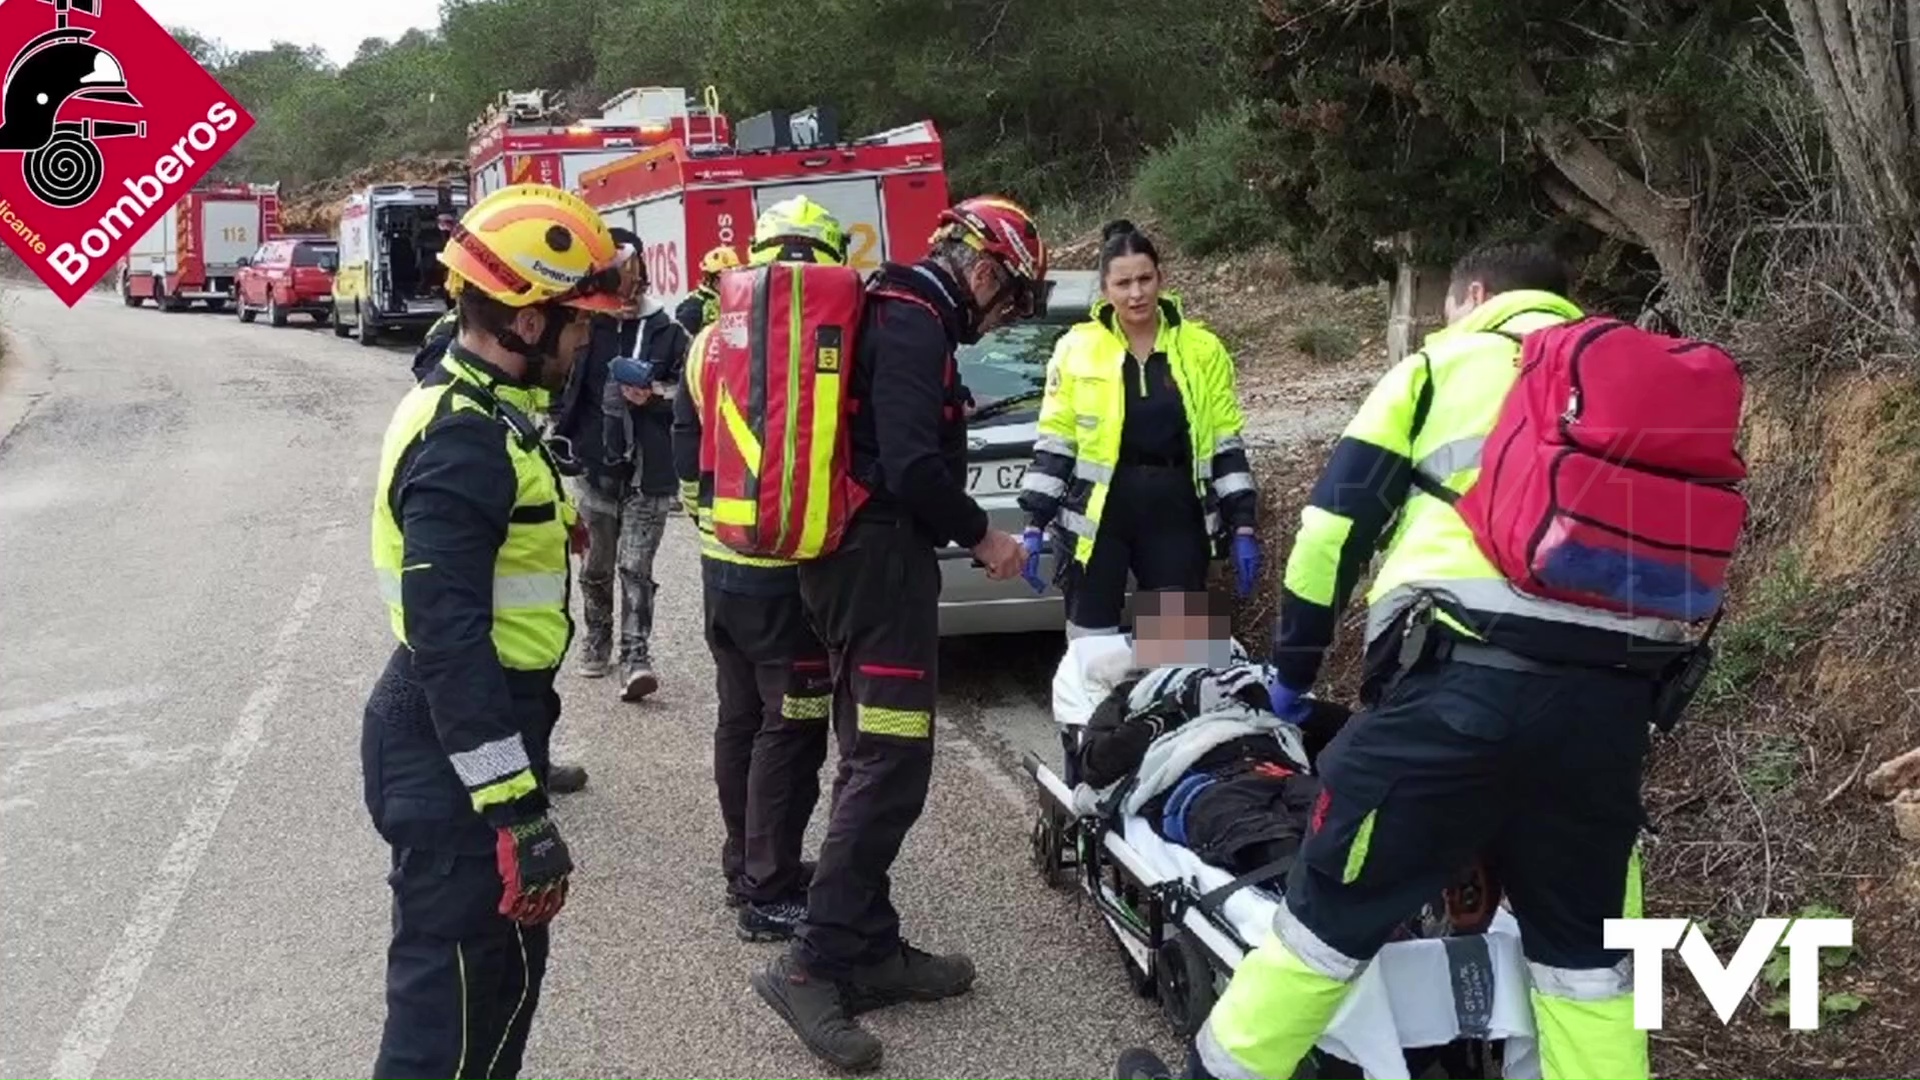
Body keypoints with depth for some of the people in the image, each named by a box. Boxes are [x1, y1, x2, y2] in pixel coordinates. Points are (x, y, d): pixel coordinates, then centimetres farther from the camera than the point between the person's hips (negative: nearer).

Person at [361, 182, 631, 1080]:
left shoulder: (479, 413, 11)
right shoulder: (466, 441, -22)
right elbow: (448, 638, -28)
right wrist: (516, 810, -29)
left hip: (477, 720, 11)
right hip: (456, 746, -11)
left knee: (505, 958, 21)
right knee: (457, 990, -1)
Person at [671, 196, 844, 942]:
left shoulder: (708, 347, 7)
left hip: (722, 565, 7)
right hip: (791, 572, -7)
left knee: (739, 719, 16)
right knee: (791, 730, 0)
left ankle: (746, 867, 27)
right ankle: (771, 893, 5)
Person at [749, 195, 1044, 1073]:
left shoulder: (893, 311, 18)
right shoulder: (914, 320, -14)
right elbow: (912, 464, -23)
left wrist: (958, 532, 15)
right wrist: (979, 535, -9)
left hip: (852, 555, 11)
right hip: (878, 560, -11)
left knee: (871, 762, 14)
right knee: (891, 766, -9)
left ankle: (871, 949, 21)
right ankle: (813, 963, -7)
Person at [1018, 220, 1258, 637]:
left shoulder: (1202, 350, 2)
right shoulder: (1076, 348, -1)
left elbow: (1226, 443, 5)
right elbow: (1054, 443, 1)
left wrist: (1242, 527, 0)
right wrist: (1035, 525, -4)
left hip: (1177, 516, 1)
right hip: (1098, 517, -1)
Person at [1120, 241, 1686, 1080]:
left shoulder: (1444, 363, 17)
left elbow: (1337, 520, 12)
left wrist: (1295, 663, 22)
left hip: (1463, 679, -4)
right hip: (1609, 698, 4)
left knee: (1335, 908, 6)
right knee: (1585, 946, 18)